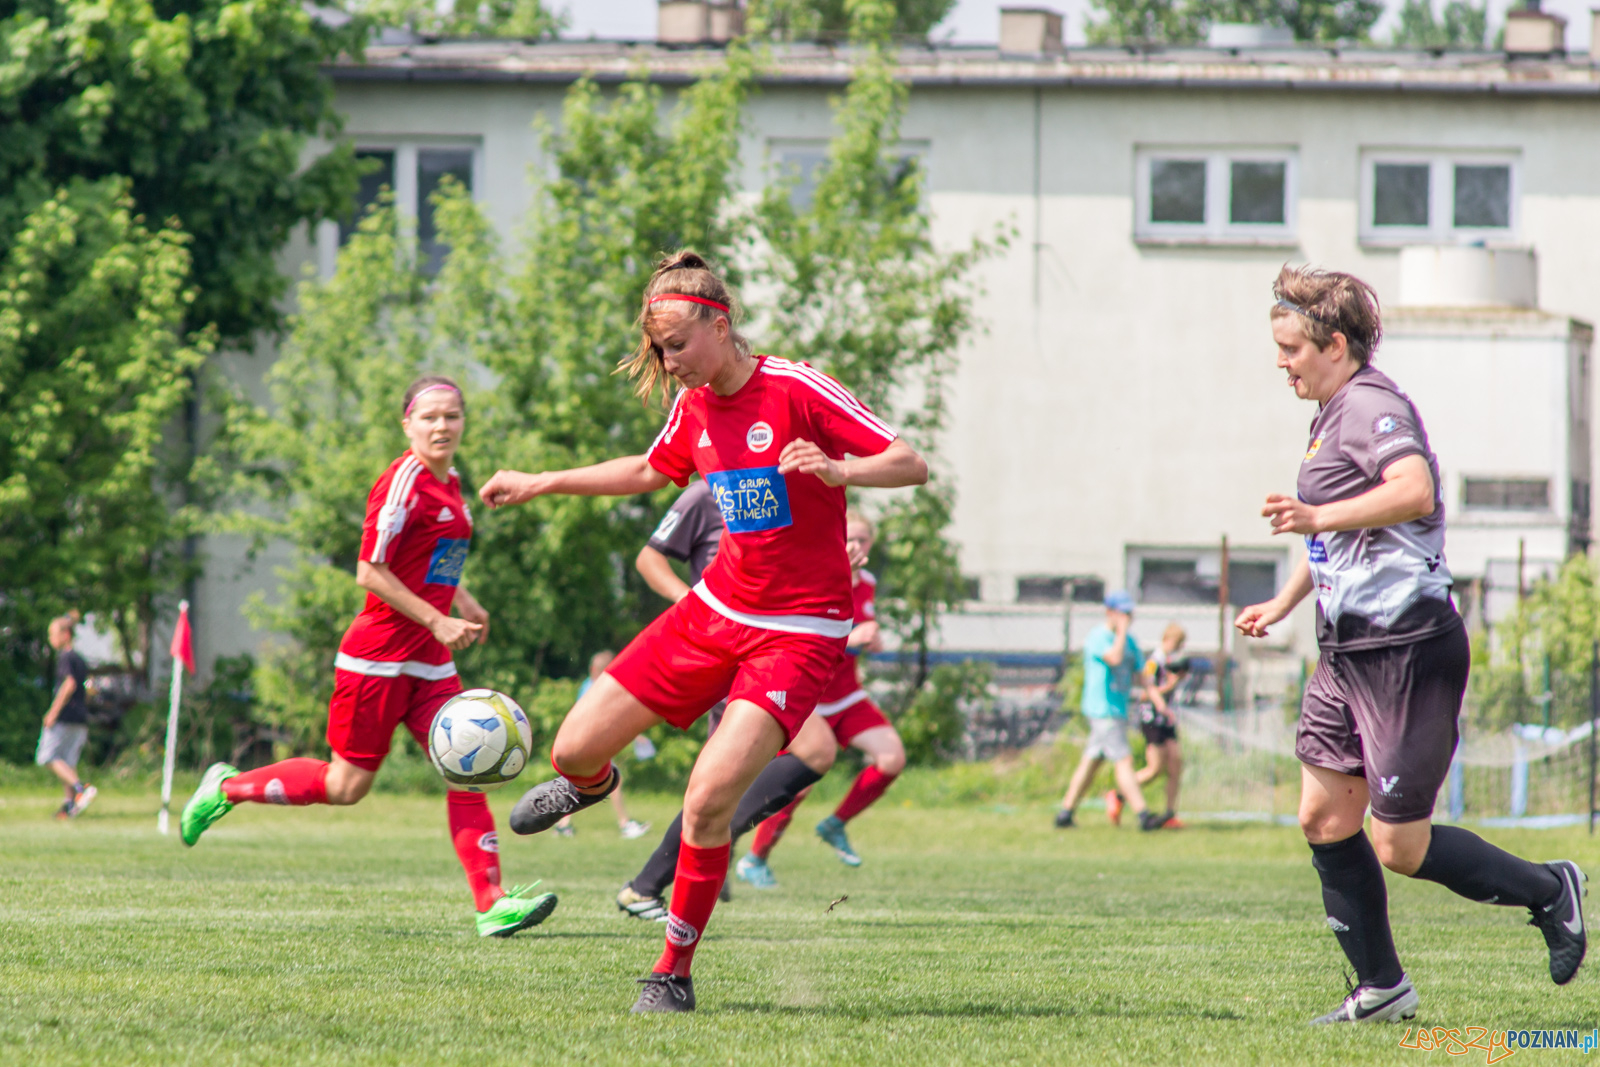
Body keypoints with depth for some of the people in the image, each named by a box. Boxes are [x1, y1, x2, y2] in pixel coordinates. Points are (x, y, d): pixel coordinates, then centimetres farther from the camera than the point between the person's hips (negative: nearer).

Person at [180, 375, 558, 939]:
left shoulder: (449, 484, 12)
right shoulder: (403, 481, -15)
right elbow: (370, 572, -17)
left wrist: (463, 601, 16)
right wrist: (438, 621, -18)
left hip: (429, 660, 8)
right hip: (378, 654, -8)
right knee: (346, 785, 1)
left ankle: (492, 903, -9)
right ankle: (228, 787, 20)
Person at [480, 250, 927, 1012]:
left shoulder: (798, 392, -15)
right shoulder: (694, 407, 5)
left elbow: (912, 465, -17)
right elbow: (650, 471, 28)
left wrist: (838, 470, -37)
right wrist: (542, 484, 29)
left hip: (796, 633, -6)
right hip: (715, 609, 6)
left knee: (709, 797, -22)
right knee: (575, 748, 6)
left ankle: (675, 970, -4)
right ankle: (590, 783, 47)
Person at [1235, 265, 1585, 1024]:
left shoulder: (1372, 407, -15)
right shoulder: (1334, 416, 17)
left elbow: (1414, 492, -34)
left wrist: (1319, 517, -42)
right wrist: (1284, 603, 29)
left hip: (1408, 651, -10)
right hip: (1349, 652, 10)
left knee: (1401, 847, -6)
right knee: (1323, 819, 4)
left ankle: (1548, 891, 14)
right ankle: (1380, 990, 11)